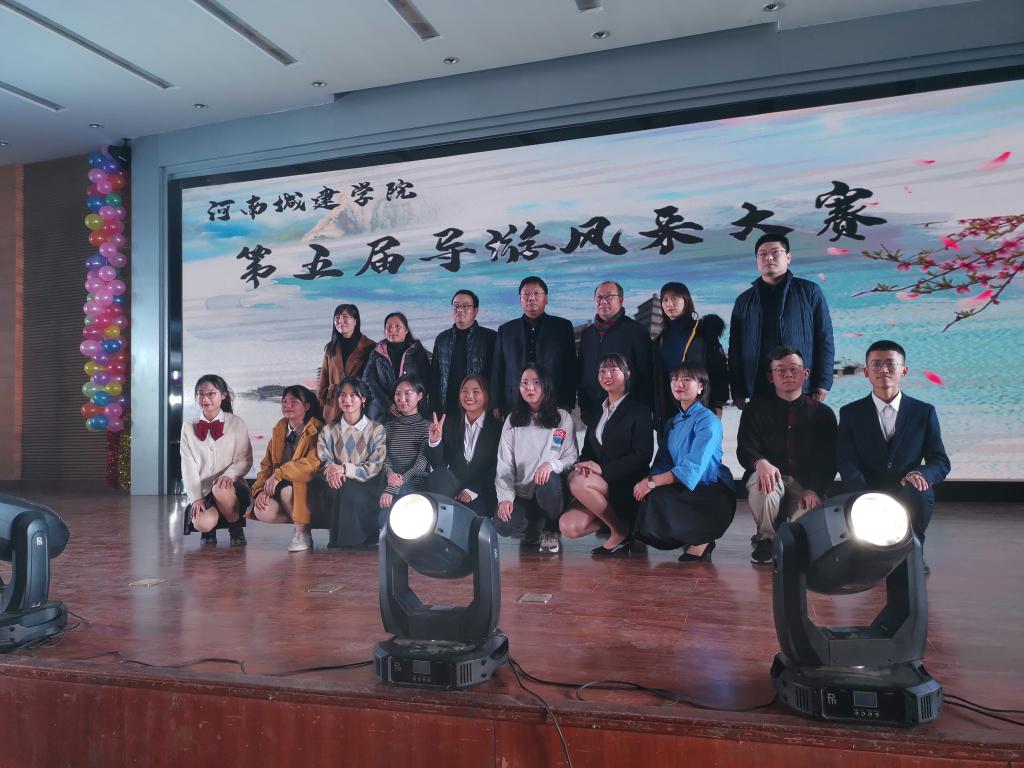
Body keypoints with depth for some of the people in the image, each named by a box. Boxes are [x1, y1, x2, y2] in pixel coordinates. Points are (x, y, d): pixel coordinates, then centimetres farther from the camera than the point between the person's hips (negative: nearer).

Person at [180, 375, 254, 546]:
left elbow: (245, 459, -2)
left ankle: (236, 530, -8)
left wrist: (229, 475, -24)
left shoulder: (237, 424, 2)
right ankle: (209, 531, 11)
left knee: (221, 489, -38)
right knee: (203, 523, -30)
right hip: (200, 490, 1)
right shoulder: (189, 428, 8)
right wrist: (196, 498, -11)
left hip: (230, 488, -1)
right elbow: (188, 467, 2)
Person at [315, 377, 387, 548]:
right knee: (339, 487, -32)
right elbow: (322, 462, 3)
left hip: (366, 488, -2)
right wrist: (331, 473, -22)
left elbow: (375, 467, -7)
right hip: (335, 486, 2)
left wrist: (345, 469, -20)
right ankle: (339, 539, -15)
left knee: (348, 489, -33)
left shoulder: (377, 430, 2)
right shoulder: (328, 431, 12)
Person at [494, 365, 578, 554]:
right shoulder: (512, 421, 8)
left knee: (549, 481, -37)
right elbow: (504, 464, 3)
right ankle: (534, 524, 11)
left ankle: (551, 530, -6)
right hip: (522, 494, 1)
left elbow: (572, 457, -2)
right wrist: (505, 497, -11)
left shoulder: (563, 418, 3)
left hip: (551, 488, -1)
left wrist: (551, 464, -23)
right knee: (503, 526, -27)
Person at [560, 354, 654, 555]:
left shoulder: (639, 410, -3)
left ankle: (621, 530, -11)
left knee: (577, 482, -31)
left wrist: (603, 469, -18)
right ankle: (617, 519, 5)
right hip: (597, 482, 5)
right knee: (569, 527, -18)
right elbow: (587, 449, 17)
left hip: (626, 485, -5)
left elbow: (642, 456, -11)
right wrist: (585, 464, -8)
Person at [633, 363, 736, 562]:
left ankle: (700, 540, -5)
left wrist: (652, 482, -25)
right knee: (642, 496, -19)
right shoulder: (673, 422, 14)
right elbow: (663, 463, 7)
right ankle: (693, 537, 1)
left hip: (712, 493, -7)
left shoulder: (707, 420, -10)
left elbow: (693, 469, -21)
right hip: (686, 490, 7)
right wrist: (647, 480, -15)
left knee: (656, 499, -28)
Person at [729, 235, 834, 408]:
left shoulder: (809, 291, 6)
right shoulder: (744, 301, 13)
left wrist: (823, 383, -6)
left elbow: (824, 339, 3)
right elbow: (735, 349, 12)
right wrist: (737, 391, 4)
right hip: (758, 394, 2)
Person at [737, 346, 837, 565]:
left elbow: (829, 460, 2)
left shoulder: (822, 413, 9)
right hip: (770, 475, 0)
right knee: (762, 483, -36)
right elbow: (744, 448, -6)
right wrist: (761, 463, -31)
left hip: (807, 487, 1)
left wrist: (815, 490, -17)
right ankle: (765, 539, -7)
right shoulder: (756, 409, 6)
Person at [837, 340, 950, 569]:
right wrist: (866, 498, -23)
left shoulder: (924, 412, 10)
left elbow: (941, 462, 8)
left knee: (916, 492, -34)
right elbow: (847, 464, -2)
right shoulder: (850, 413, 7)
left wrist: (922, 474, -18)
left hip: (908, 494, 1)